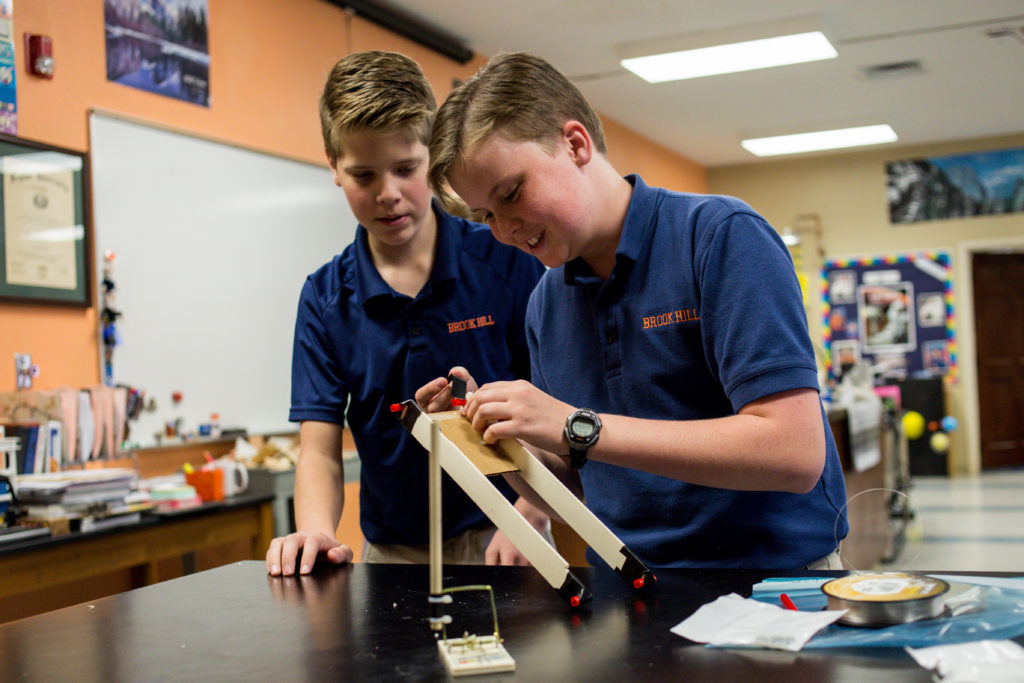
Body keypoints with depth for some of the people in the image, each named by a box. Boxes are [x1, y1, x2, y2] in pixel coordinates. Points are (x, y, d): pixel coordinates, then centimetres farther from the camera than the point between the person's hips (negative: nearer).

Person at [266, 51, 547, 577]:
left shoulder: (510, 264, -4)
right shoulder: (325, 298, 3)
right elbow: (319, 449, 0)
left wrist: (523, 521, -17)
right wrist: (316, 531, -19)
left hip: (498, 542, -2)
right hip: (393, 553, 3)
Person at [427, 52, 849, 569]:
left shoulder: (722, 236, -10)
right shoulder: (544, 304, 8)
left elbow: (795, 452, -20)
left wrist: (579, 429, -20)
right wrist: (497, 430, -4)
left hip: (771, 572, -4)